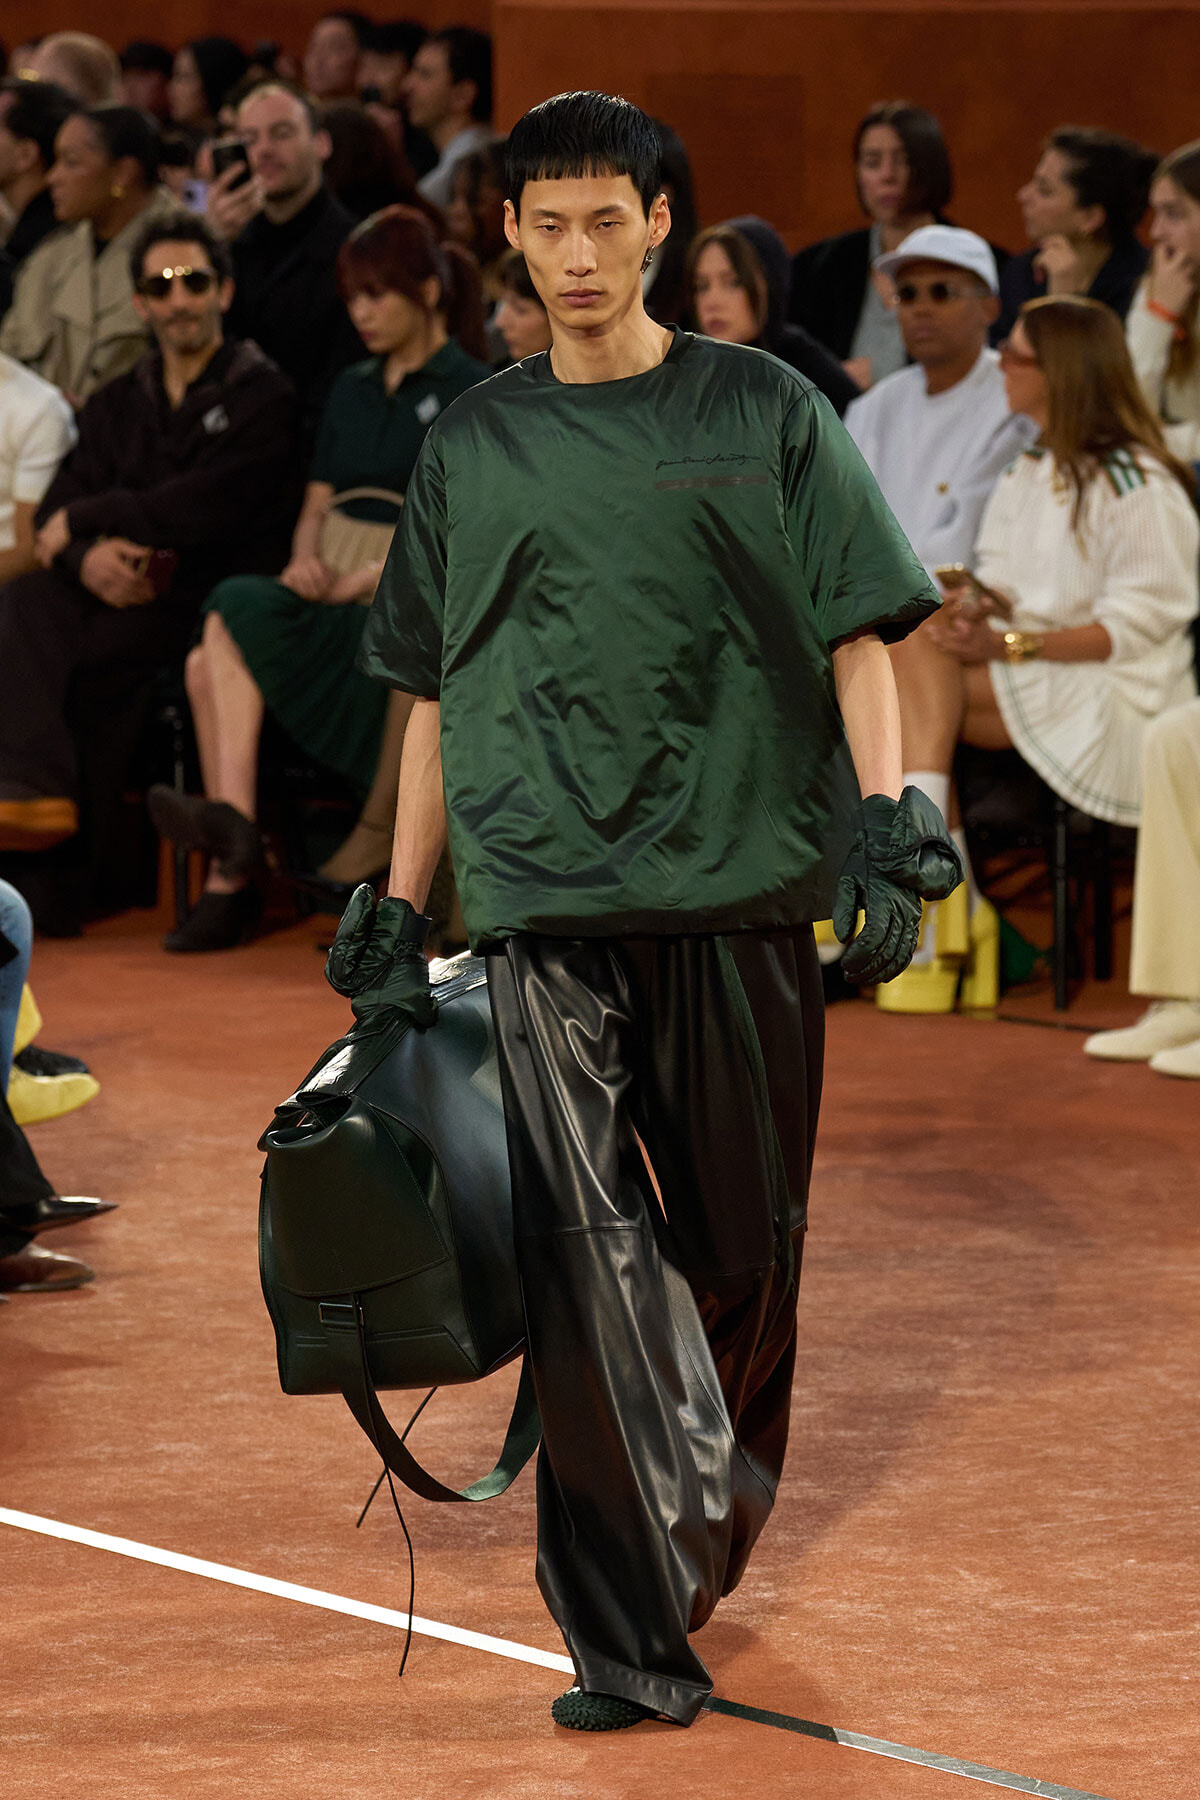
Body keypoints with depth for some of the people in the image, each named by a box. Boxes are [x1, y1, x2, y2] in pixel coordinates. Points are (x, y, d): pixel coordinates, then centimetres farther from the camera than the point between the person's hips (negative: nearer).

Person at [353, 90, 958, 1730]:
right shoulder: (474, 445, 13)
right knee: (587, 1259, -11)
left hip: (741, 884, 0)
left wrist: (886, 820, -9)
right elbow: (435, 689, 18)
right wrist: (402, 903, 15)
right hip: (547, 908, 0)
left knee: (742, 1251, 6)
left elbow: (858, 631, 4)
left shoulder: (764, 414, 7)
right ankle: (627, 1640, -12)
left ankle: (706, 1548, 28)